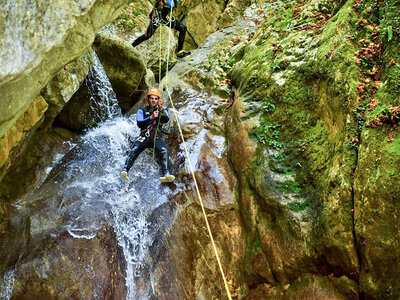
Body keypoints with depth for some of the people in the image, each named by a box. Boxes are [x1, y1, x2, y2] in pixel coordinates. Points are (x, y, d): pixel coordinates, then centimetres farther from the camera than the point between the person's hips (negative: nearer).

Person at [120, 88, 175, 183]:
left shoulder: (162, 111, 20)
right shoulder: (142, 110, 17)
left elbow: (166, 120, -3)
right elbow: (139, 123, 0)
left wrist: (161, 109, -19)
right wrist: (151, 117, -16)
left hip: (156, 138, 0)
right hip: (144, 137, 0)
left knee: (164, 150, -30)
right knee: (135, 149, -30)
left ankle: (165, 174, -40)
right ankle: (125, 170, -41)